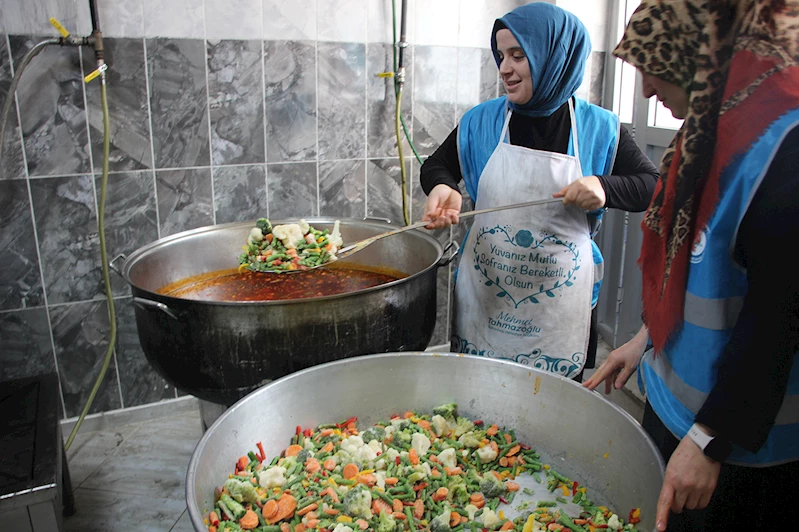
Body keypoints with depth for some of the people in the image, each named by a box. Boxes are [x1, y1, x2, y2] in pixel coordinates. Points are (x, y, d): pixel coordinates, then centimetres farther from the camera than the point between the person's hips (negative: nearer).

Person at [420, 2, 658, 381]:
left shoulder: (599, 128, -2)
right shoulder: (481, 121, 1)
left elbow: (652, 187, 3)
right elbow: (437, 165, 13)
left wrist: (604, 188, -18)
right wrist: (442, 189, -10)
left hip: (561, 303, -1)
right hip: (483, 294, 1)